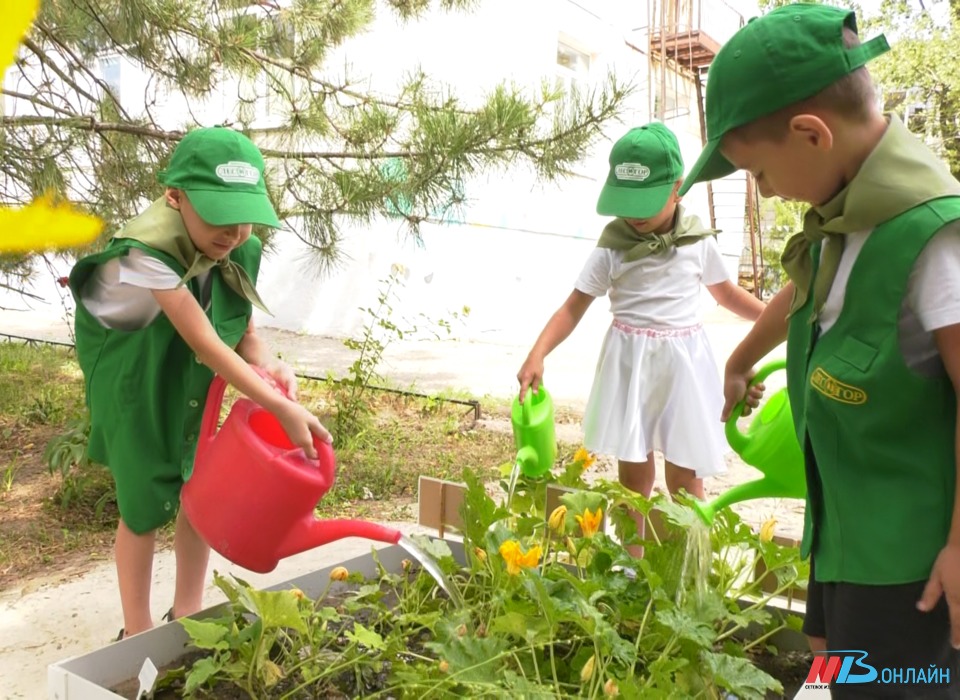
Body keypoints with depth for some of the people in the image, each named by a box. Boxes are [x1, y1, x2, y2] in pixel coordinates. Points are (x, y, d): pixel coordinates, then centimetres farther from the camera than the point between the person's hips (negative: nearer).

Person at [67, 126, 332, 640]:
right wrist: (283, 410, -38)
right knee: (146, 503, 2)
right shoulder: (149, 252, -35)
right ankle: (137, 635, 22)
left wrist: (268, 366, -30)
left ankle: (186, 616, 29)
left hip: (189, 381, 6)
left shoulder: (239, 251, -16)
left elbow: (242, 332, -7)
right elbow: (206, 344, -37)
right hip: (132, 381, -5)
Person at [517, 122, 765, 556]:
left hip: (683, 359, 1)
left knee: (684, 474, 6)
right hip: (630, 360, -1)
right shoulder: (611, 247, -6)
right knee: (633, 472, 7)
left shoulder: (698, 242, 1)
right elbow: (575, 307, -8)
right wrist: (538, 354, -22)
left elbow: (727, 294, 16)